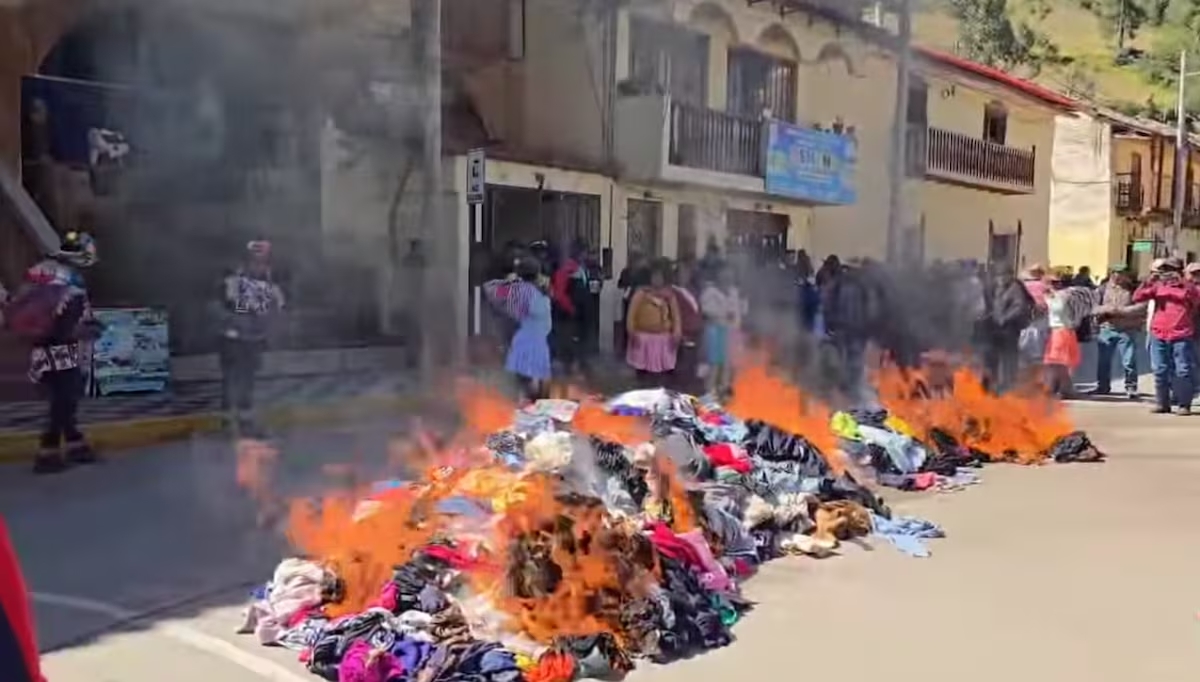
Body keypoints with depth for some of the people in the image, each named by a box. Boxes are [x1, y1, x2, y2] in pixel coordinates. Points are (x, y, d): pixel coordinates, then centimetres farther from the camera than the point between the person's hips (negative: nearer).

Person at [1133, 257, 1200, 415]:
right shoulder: (1158, 286, 11)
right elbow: (1137, 298, 4)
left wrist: (1182, 282, -14)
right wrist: (1148, 281, -8)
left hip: (1181, 336, -2)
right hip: (1158, 335, 3)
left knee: (1183, 371, -4)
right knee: (1160, 371, 5)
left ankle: (1184, 404, 0)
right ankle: (1162, 403, 11)